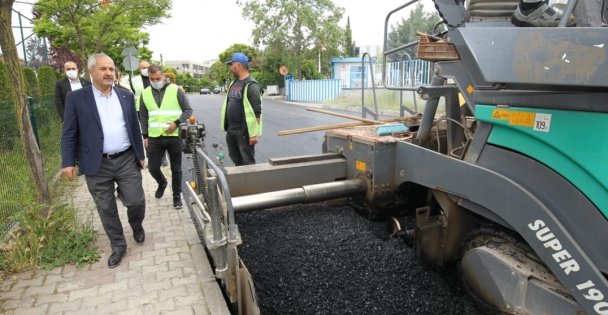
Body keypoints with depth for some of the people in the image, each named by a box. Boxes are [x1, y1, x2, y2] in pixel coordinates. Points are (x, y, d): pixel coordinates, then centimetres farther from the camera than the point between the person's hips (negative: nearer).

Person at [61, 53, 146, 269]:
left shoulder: (126, 96, 6)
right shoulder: (76, 98, -2)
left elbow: (134, 128, 11)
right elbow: (69, 133, -2)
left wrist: (141, 155, 11)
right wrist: (68, 162, -8)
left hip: (127, 161, 2)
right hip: (97, 165, -1)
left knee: (136, 201, 2)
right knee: (106, 209, 9)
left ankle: (136, 225, 35)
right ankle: (118, 246, 26)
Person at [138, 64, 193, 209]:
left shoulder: (176, 90, -4)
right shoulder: (145, 94, 6)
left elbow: (188, 110, -3)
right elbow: (143, 117, 13)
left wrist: (177, 123, -17)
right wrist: (145, 136, 8)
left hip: (174, 136, -3)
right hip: (154, 137, 3)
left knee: (176, 168, 6)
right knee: (153, 167, 6)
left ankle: (177, 196, 21)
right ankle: (162, 183, 38)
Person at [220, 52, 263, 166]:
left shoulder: (250, 85, -14)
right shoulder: (233, 83, 12)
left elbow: (256, 111, -18)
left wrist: (254, 133, -21)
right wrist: (227, 127, 17)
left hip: (244, 132, -8)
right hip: (231, 131, 8)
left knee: (248, 163, 1)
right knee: (236, 160, 19)